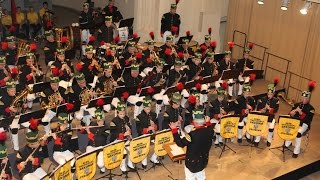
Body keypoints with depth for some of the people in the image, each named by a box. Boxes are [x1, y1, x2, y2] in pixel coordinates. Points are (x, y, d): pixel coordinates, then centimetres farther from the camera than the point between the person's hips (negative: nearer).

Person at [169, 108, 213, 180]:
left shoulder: (192, 134, -32)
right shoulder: (209, 131, -13)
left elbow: (180, 143, -25)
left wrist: (174, 130, -21)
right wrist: (208, 122, 22)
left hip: (192, 162, -6)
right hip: (203, 160, 6)